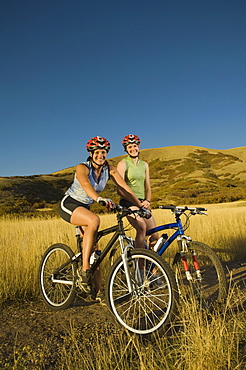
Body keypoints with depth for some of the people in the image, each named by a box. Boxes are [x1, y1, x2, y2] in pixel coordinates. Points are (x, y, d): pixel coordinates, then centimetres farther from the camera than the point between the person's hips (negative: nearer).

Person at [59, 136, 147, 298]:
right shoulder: (82, 168, -21)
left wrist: (140, 205, -24)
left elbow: (125, 188, -13)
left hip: (85, 207, 6)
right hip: (69, 204, -6)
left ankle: (99, 291, 7)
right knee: (94, 220, -36)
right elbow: (85, 184, -43)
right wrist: (99, 199, -61)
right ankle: (84, 271, -29)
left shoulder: (110, 169, -6)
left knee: (93, 248, -2)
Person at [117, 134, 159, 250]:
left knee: (155, 235, -4)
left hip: (142, 203, 6)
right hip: (128, 202, -5)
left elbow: (147, 187, 16)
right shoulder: (123, 163, 0)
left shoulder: (144, 165, 18)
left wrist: (147, 201, -4)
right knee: (142, 227, -30)